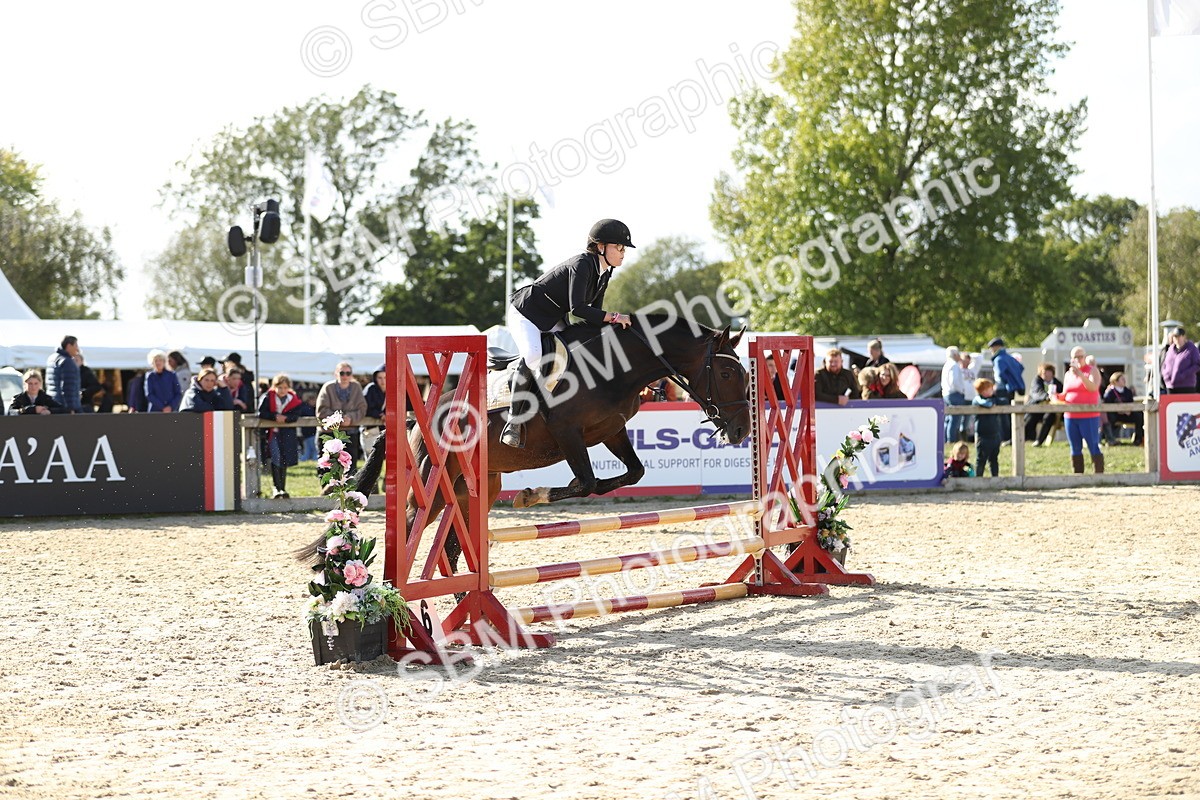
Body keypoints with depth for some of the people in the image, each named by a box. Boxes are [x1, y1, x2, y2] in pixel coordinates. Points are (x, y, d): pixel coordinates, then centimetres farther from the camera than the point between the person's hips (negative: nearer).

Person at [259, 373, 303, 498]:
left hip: (287, 433, 2)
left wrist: (285, 418, -24)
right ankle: (277, 488, -11)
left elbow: (296, 415, -6)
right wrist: (275, 417, -22)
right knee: (275, 460, -13)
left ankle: (282, 488, 13)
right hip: (272, 432, -2)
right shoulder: (268, 397, -5)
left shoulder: (294, 399, 1)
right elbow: (261, 413, -10)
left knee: (284, 461, 5)